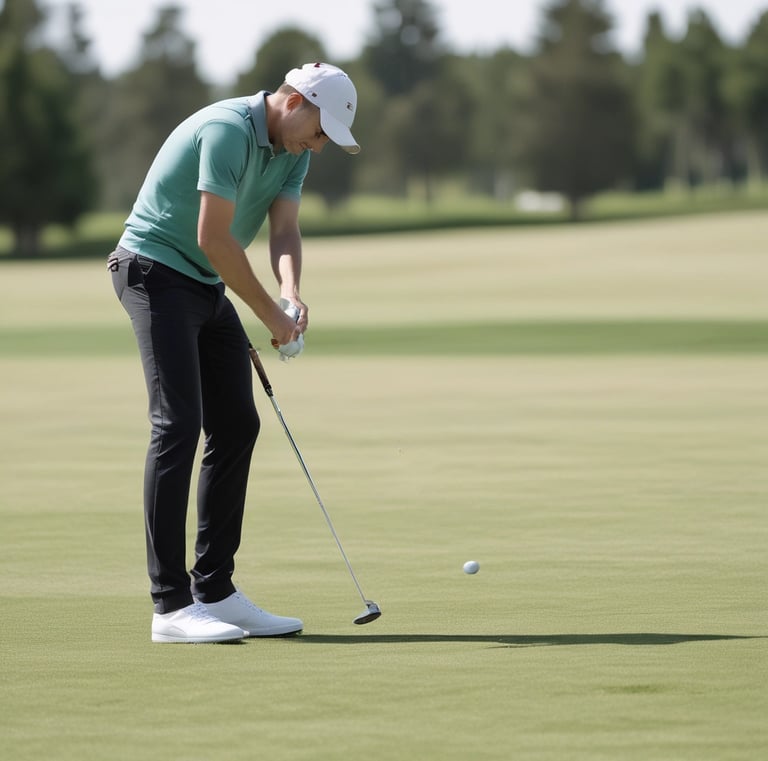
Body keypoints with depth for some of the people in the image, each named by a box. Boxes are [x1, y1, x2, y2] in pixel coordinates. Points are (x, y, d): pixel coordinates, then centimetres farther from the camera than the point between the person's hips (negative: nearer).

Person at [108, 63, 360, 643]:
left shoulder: (293, 149, 7)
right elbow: (213, 236, -25)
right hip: (157, 271, -10)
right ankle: (171, 604, -19)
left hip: (209, 287, 10)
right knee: (178, 423, -17)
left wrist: (292, 295, -21)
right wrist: (271, 314, -18)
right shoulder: (228, 130, -23)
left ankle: (214, 590, 10)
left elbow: (284, 228, -1)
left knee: (237, 426, 6)